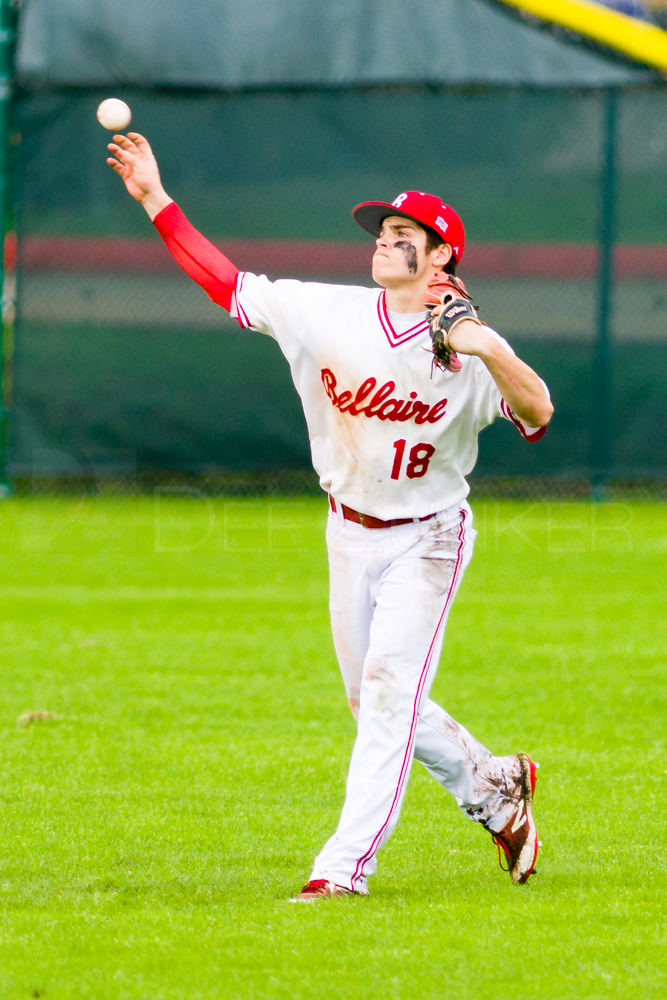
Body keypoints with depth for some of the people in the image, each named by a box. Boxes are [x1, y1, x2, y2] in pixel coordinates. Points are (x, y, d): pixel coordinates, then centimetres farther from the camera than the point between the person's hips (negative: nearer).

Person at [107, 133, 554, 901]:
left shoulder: (468, 348, -16)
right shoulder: (326, 313, -7)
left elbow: (538, 414, -25)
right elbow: (225, 283, -4)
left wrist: (489, 351, -41)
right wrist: (155, 200, -10)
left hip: (426, 539, -5)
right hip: (350, 534, 5)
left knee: (388, 689, -14)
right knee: (374, 701, 12)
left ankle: (346, 866, -14)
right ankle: (497, 788, 33)